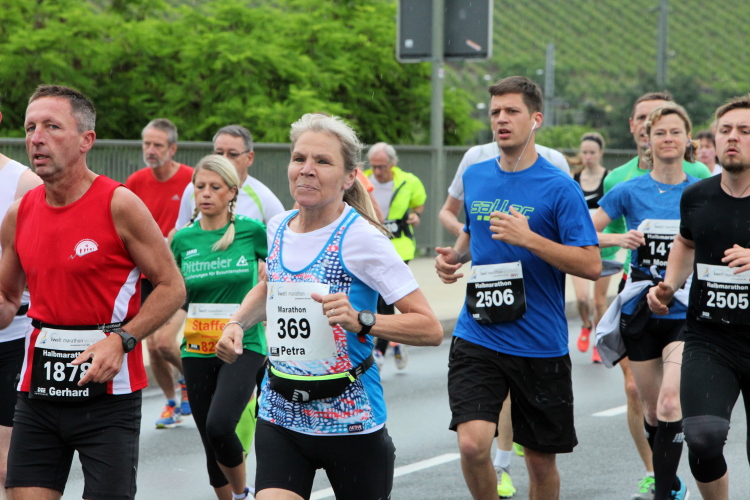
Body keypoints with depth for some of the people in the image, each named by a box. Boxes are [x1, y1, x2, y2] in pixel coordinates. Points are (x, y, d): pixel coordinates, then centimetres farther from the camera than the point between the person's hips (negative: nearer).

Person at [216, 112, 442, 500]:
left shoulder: (359, 237, -14)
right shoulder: (278, 229, 4)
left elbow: (430, 329, -16)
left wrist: (360, 320, -30)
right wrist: (237, 323, 9)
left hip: (349, 419, -4)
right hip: (280, 414, 4)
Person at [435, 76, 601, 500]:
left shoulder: (559, 188, -8)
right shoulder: (475, 177, 8)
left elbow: (592, 265, -13)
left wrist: (528, 239, -22)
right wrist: (455, 255, 6)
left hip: (541, 348, -3)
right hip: (477, 340, 3)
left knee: (541, 461, 8)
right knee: (473, 444, -17)